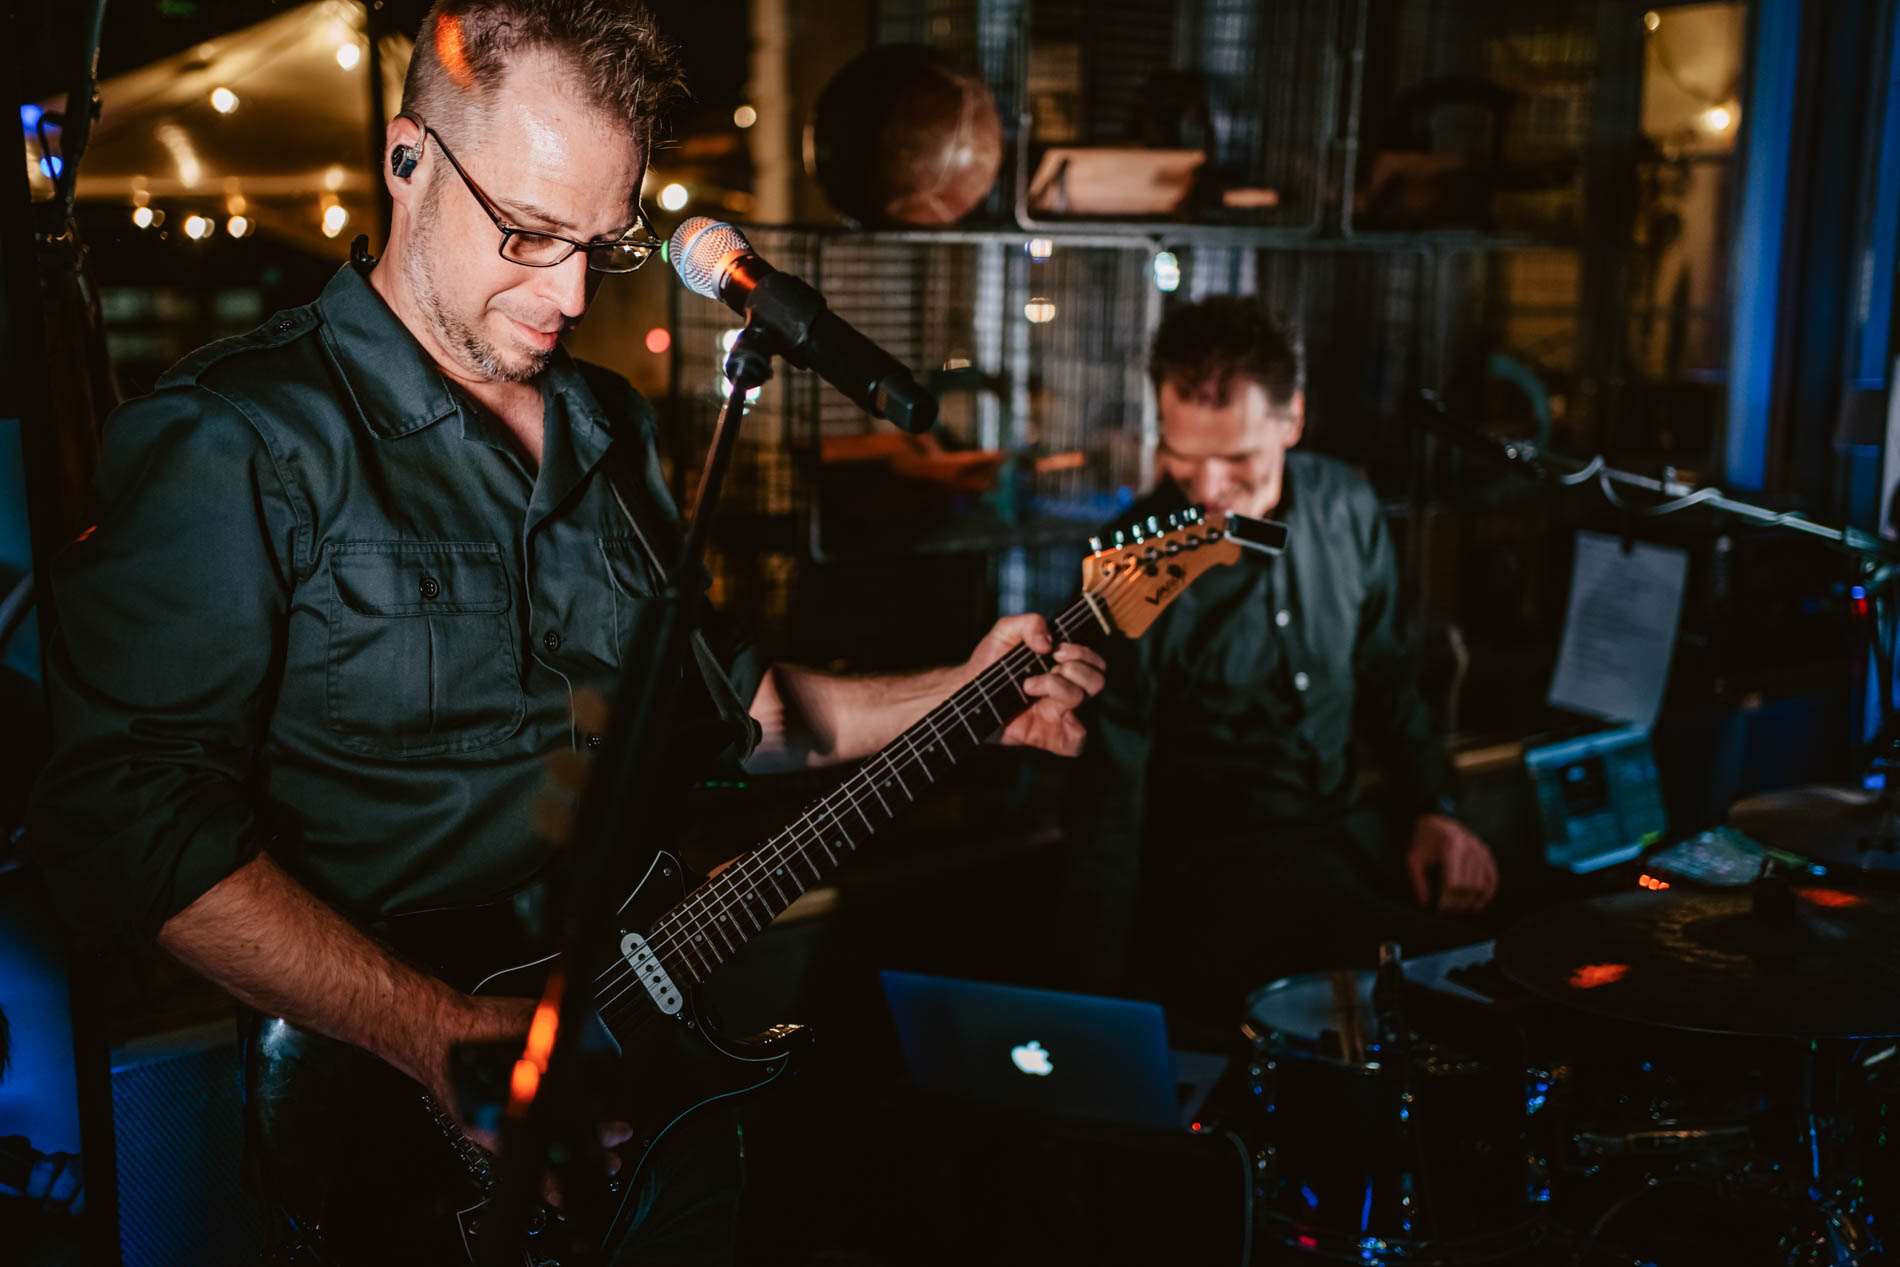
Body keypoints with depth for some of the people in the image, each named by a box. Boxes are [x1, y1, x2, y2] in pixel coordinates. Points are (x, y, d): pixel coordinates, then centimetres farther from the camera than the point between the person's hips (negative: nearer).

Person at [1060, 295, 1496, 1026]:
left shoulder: (1345, 508, -1)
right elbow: (1108, 797, -16)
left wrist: (1432, 810, 2)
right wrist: (1107, 1004, -18)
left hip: (1346, 826, 6)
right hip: (1218, 864, -6)